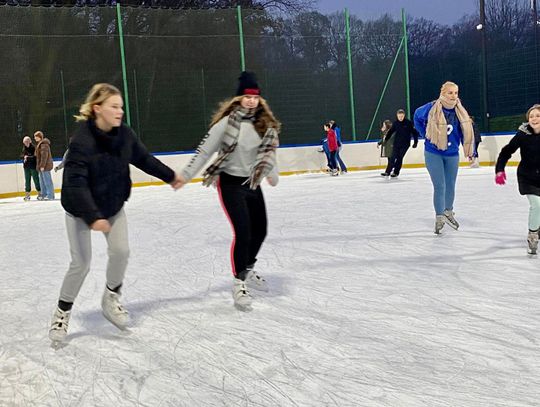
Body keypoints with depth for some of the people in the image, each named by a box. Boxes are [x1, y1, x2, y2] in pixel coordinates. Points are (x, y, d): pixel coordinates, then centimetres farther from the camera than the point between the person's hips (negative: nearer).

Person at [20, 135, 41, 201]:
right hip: (26, 167, 6)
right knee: (27, 180, 10)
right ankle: (27, 194, 16)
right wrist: (24, 156, -5)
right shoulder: (24, 149, 10)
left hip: (33, 167, -6)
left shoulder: (33, 148, -11)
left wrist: (28, 157, -21)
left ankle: (39, 193, 8)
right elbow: (21, 156, 17)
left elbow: (35, 157, -18)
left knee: (36, 180, -1)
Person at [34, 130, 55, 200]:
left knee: (47, 181, -7)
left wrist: (42, 166, -23)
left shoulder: (44, 144, -16)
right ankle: (44, 195, 23)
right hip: (41, 166, 11)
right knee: (42, 181, 15)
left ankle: (50, 195, -4)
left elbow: (44, 156, -21)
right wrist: (39, 166, 23)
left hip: (45, 165, -11)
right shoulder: (40, 144, 18)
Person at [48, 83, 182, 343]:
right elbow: (75, 183, -31)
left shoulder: (124, 134, -11)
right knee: (81, 263, -4)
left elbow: (143, 158, 7)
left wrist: (169, 176, 16)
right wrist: (93, 217, -36)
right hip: (81, 209, -5)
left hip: (113, 205, 5)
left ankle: (111, 297, 21)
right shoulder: (82, 140, -28)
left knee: (121, 251, -6)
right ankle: (62, 312, 18)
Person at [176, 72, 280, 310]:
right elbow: (205, 150, -13)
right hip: (230, 183, -6)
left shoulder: (265, 124, -2)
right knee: (243, 232, -12)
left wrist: (272, 174, 9)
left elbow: (269, 151, 9)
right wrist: (186, 175, -14)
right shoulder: (227, 122, -16)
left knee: (260, 231, 14)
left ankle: (247, 271, 38)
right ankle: (239, 283, 4)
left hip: (252, 183, 6)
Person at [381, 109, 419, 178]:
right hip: (396, 143, 3)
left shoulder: (408, 123, -8)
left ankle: (396, 172, 7)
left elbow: (414, 132, -3)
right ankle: (387, 172, -1)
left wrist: (415, 142, -4)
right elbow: (391, 131, 12)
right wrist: (386, 138, 4)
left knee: (399, 158, -2)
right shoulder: (395, 123, 1)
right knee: (392, 157, -3)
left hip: (405, 144, -3)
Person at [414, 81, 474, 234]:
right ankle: (439, 218, 8)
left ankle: (449, 212, 38)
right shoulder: (432, 108, -14)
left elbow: (465, 132, 3)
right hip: (433, 154, -3)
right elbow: (417, 116, 5)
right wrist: (425, 134, 1)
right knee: (439, 186, -7)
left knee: (450, 186, 15)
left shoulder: (460, 111, -7)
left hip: (452, 154, 3)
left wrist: (470, 151, -1)